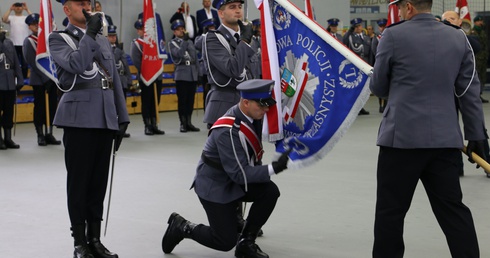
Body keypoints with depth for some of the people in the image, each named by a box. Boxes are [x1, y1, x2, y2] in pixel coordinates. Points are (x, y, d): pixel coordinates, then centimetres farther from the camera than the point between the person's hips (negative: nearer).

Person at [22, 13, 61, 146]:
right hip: (38, 80, -4)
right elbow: (32, 62, -9)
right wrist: (45, 78, -13)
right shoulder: (28, 41, -2)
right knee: (40, 107, 1)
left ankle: (49, 134, 10)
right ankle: (40, 135, 8)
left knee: (52, 106, 4)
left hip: (51, 78, 4)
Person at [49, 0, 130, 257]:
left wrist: (122, 118, 12)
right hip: (79, 119, -5)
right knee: (78, 182, 0)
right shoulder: (58, 39, 1)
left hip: (105, 119, 5)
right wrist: (90, 33, -13)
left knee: (99, 182, 8)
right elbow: (76, 64, -19)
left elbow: (115, 81, 17)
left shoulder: (103, 40, 18)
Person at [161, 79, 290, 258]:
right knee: (225, 242, -4)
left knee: (270, 191, -15)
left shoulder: (252, 116, -9)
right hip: (214, 185, -8)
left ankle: (246, 242, 1)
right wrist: (273, 168, -38)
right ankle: (182, 227, 19)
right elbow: (240, 174, -31)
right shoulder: (228, 131, -33)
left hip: (234, 181, 8)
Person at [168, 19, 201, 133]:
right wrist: (184, 40, -22)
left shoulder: (190, 42, 16)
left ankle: (188, 122, 12)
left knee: (190, 100, 6)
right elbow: (178, 54, -17)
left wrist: (198, 73, 13)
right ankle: (183, 123, 2)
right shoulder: (172, 43, 2)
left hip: (192, 75, 4)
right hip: (181, 75, -4)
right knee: (182, 100, -3)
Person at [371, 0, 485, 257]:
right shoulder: (458, 37, 6)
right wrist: (475, 134, 15)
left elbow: (378, 88, 3)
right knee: (453, 209, 9)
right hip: (446, 139, 4)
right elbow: (470, 91, 8)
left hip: (402, 137, -4)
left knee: (390, 211, 5)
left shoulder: (394, 36, -5)